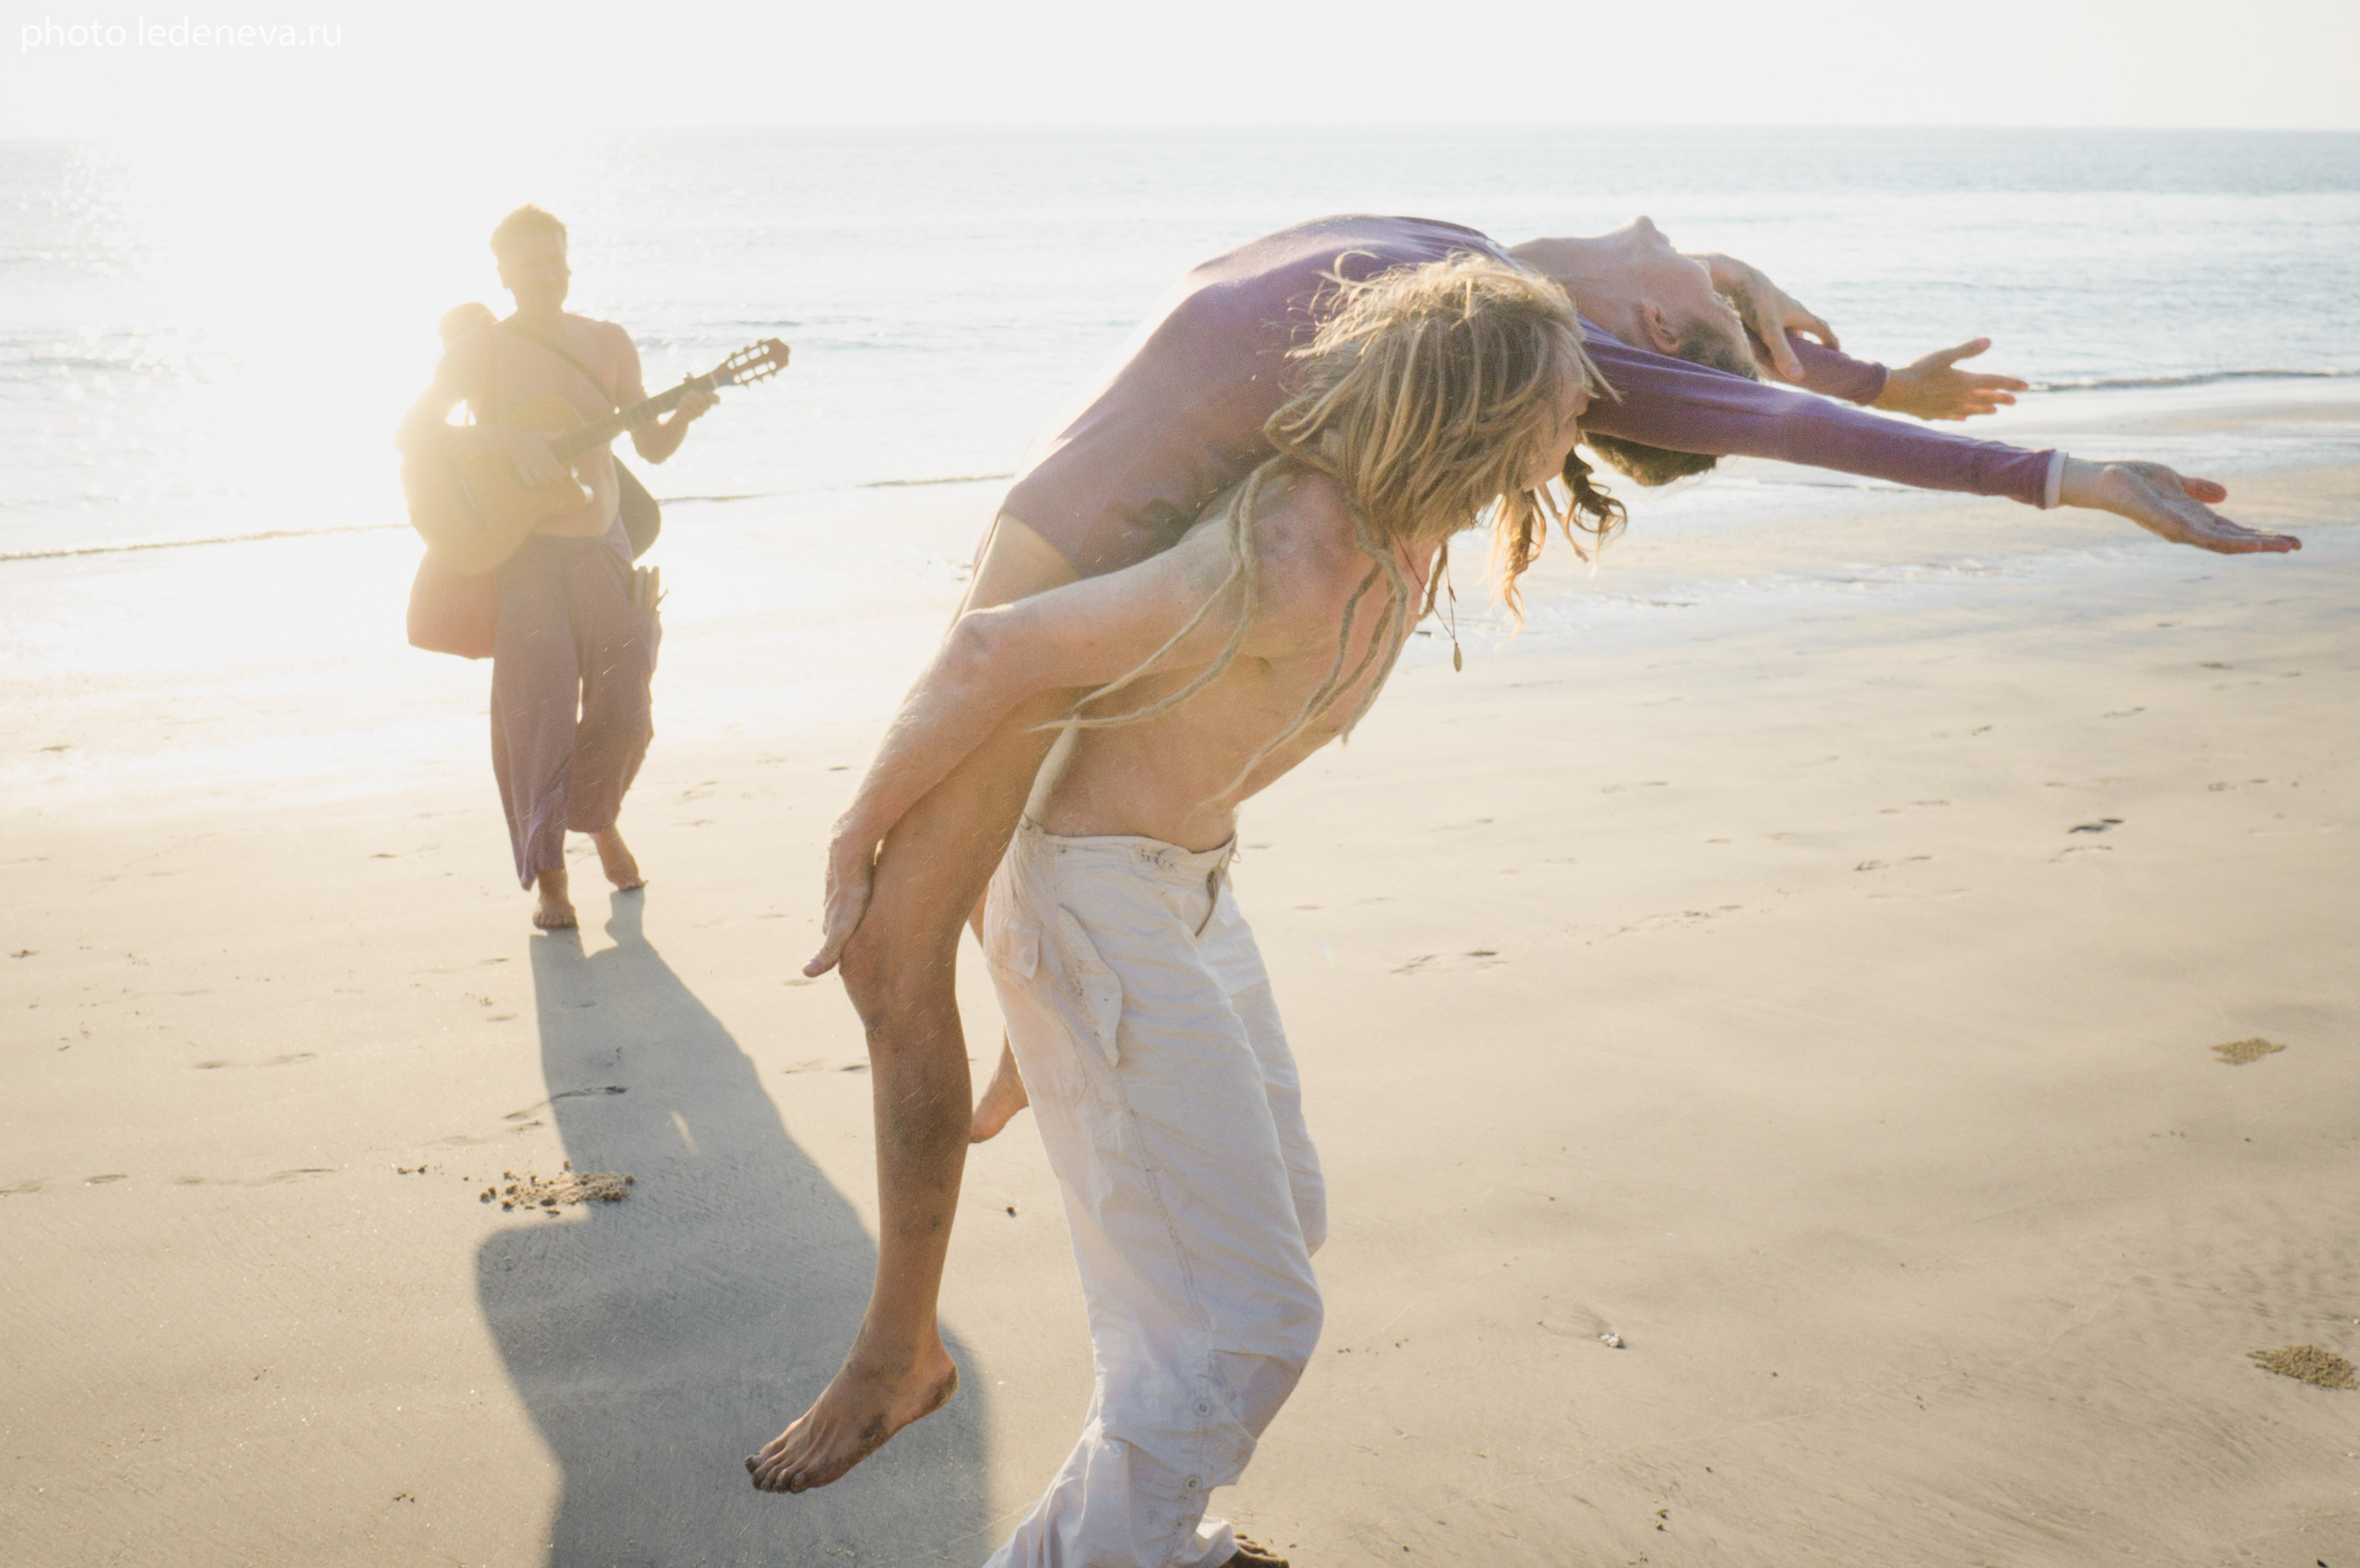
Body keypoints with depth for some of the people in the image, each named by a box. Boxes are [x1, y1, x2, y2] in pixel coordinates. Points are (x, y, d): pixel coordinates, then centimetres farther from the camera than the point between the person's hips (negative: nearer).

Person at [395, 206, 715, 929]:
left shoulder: (607, 343, 7)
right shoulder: (482, 348, -4)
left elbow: (652, 448, 8)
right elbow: (410, 434, -14)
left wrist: (684, 413, -13)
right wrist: (504, 436, -27)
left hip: (600, 545, 3)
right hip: (517, 547, -3)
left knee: (623, 712, 0)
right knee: (537, 710, -9)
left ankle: (599, 819, 30)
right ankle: (548, 877, 2)